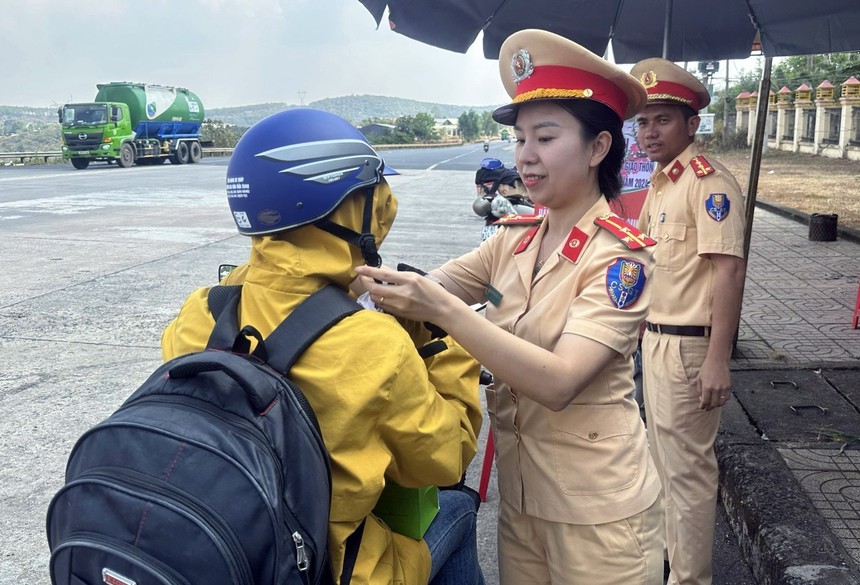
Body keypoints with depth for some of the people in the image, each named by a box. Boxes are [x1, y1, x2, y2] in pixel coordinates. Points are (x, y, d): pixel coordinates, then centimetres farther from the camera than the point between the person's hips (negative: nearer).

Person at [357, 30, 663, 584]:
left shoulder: (621, 254, -17)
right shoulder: (513, 241, 2)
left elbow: (558, 381, -28)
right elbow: (430, 286, -8)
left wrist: (443, 310, -34)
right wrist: (376, 278, -28)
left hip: (597, 508, -5)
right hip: (519, 492, 6)